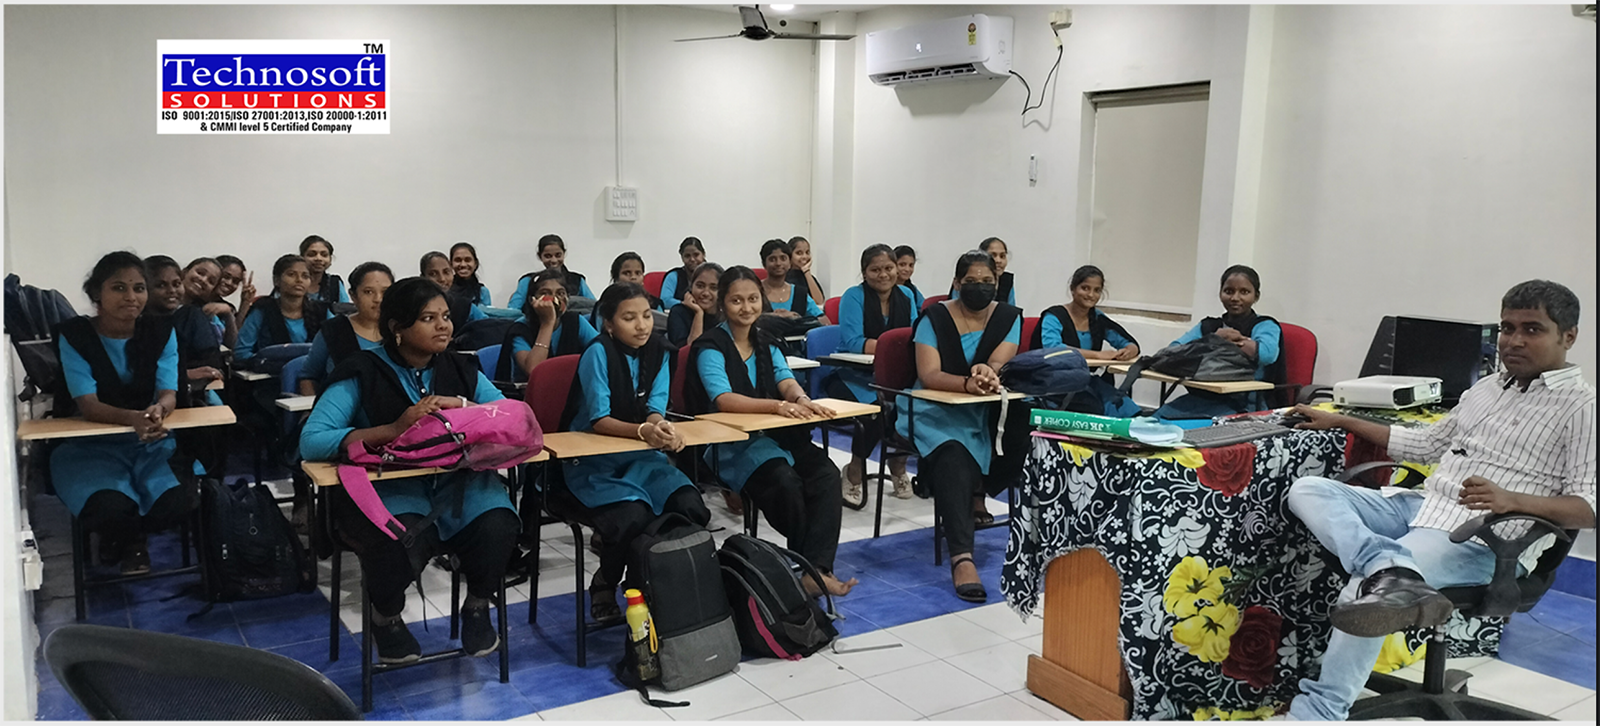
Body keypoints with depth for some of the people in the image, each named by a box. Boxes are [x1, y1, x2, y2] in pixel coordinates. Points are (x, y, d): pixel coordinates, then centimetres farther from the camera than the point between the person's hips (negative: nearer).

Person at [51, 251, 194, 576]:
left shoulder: (160, 331, 0)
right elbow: (88, 405, -17)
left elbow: (168, 393, -10)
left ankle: (127, 536, 11)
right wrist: (133, 418, -39)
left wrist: (159, 411, -36)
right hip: (89, 445, -2)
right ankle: (125, 536, 7)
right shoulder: (74, 335, -8)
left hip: (151, 442, 3)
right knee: (112, 509, -33)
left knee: (179, 503, -26)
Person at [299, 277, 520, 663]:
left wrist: (462, 406, -14)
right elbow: (311, 441, -14)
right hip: (386, 485, -3)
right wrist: (395, 429, -25)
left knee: (497, 527, -29)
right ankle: (386, 617, 3)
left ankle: (477, 607, 6)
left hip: (456, 481, 3)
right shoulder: (362, 373, -3)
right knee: (402, 539, -36)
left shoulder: (460, 370, 11)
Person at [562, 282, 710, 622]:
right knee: (632, 515, -31)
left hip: (640, 455, 5)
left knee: (691, 507, -21)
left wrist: (662, 428, -33)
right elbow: (598, 420, -20)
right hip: (591, 460, -5)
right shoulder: (599, 352, -13)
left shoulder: (658, 353, 3)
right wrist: (644, 431, -39)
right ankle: (604, 587, 1)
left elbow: (655, 409, -7)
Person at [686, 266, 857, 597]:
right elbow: (724, 400, -20)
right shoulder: (710, 347, -4)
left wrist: (801, 400, -26)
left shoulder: (766, 345, 16)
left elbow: (788, 382, -1)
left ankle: (816, 569, -30)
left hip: (776, 435, 6)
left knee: (826, 473, -23)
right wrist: (777, 405, -35)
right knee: (786, 481, -32)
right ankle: (813, 566, -12)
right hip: (730, 445, -5)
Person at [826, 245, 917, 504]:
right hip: (853, 376, -4)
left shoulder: (906, 296, 10)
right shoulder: (854, 296, -6)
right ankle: (855, 470, -8)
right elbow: (853, 342, -17)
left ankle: (899, 461, 1)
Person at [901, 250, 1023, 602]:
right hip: (937, 412, -4)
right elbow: (928, 375, -16)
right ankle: (962, 558, -42)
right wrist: (969, 383, -34)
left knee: (1025, 440, -26)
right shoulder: (935, 317, -3)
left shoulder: (1008, 317, 6)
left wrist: (986, 372, -36)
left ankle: (976, 493, 4)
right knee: (952, 458, -34)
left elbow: (1000, 365, -11)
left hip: (985, 413, 4)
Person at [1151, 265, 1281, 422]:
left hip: (1244, 405, -4)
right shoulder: (1208, 326, 19)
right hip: (1202, 397, 4)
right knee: (1158, 419, -24)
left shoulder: (1265, 326, 8)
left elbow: (1267, 353, -18)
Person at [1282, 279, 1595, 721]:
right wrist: (1340, 421, 25)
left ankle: (1316, 713, -23)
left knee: (1364, 585, -31)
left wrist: (1512, 500, -28)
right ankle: (1390, 572, -41)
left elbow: (1589, 506, -10)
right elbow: (1427, 444, 30)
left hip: (1483, 538, -8)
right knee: (1308, 490, -14)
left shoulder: (1581, 407, -2)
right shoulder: (1486, 388, 22)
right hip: (1420, 506, 8)